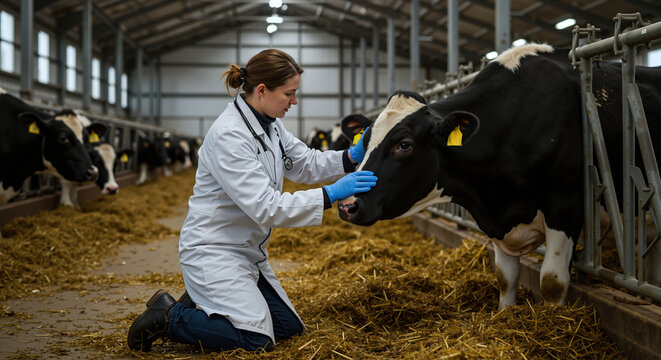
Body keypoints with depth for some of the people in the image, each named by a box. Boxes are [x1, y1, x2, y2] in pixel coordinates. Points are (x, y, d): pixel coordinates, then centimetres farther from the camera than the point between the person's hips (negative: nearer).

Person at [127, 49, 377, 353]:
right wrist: (331, 195, -29)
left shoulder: (269, 125, 3)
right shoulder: (228, 136, -25)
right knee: (258, 339, -18)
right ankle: (167, 317, -1)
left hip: (247, 250, 10)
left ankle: (198, 303, 20)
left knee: (289, 326, 12)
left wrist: (351, 158, -5)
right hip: (212, 251, -10)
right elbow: (265, 208, -29)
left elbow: (306, 163, 13)